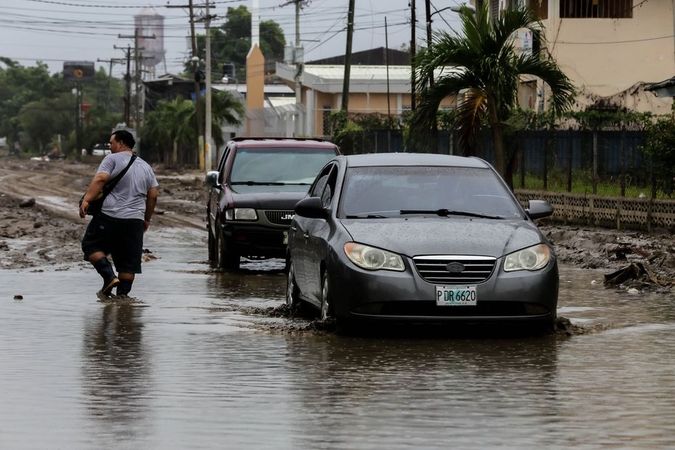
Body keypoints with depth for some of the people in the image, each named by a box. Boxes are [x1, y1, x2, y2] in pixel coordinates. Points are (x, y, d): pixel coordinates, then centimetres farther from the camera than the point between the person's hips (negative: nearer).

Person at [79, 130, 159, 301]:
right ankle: (123, 293, 4)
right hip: (135, 221, 5)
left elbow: (100, 179, -17)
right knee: (128, 260, 8)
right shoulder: (146, 167, 17)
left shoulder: (112, 159, -1)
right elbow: (153, 196, 16)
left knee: (91, 245, 9)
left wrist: (86, 200, -22)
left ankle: (109, 276, -7)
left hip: (109, 216, -5)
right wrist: (146, 219, 25)